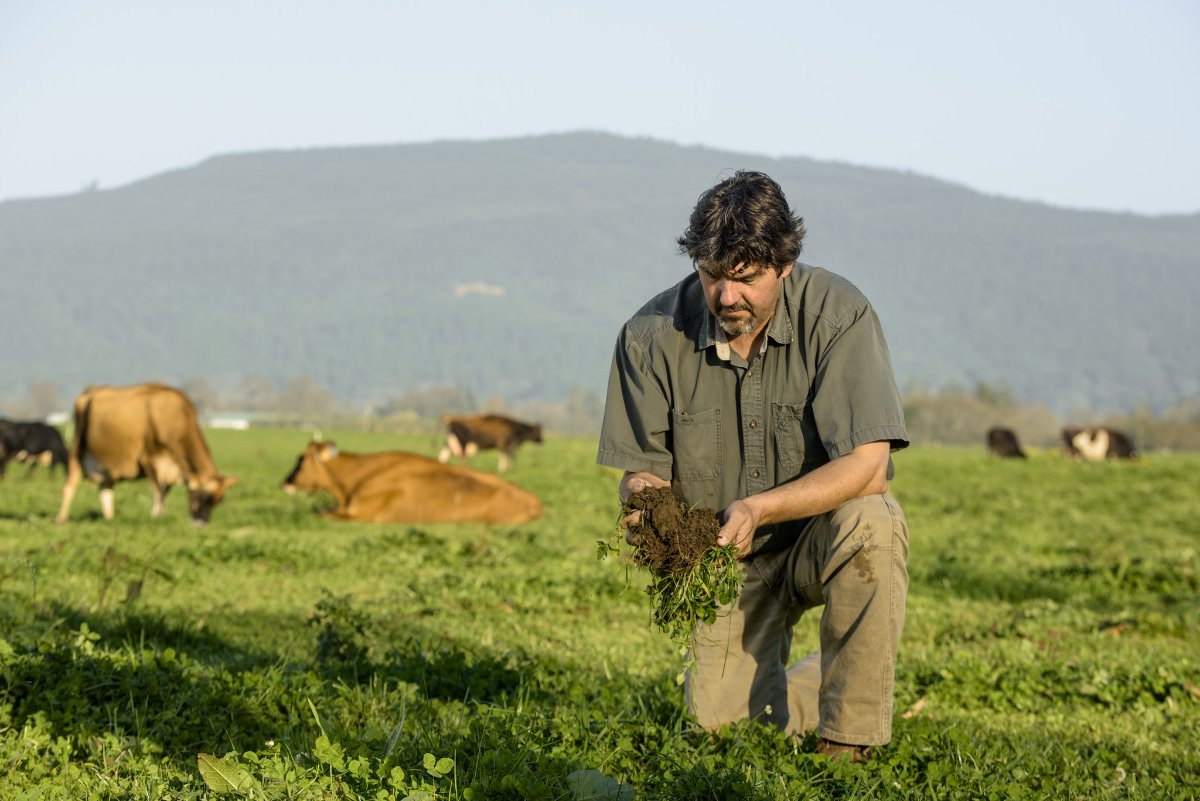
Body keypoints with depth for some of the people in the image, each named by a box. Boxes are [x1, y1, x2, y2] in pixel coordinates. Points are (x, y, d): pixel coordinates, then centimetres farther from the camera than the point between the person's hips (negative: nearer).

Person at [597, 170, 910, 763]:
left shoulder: (838, 314, -21)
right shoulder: (651, 335, -12)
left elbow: (866, 466, -27)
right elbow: (641, 470, -4)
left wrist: (758, 508, -39)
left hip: (823, 531, -2)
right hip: (725, 559, 2)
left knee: (871, 524, -37)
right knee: (719, 727, -10)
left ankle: (849, 744, -20)